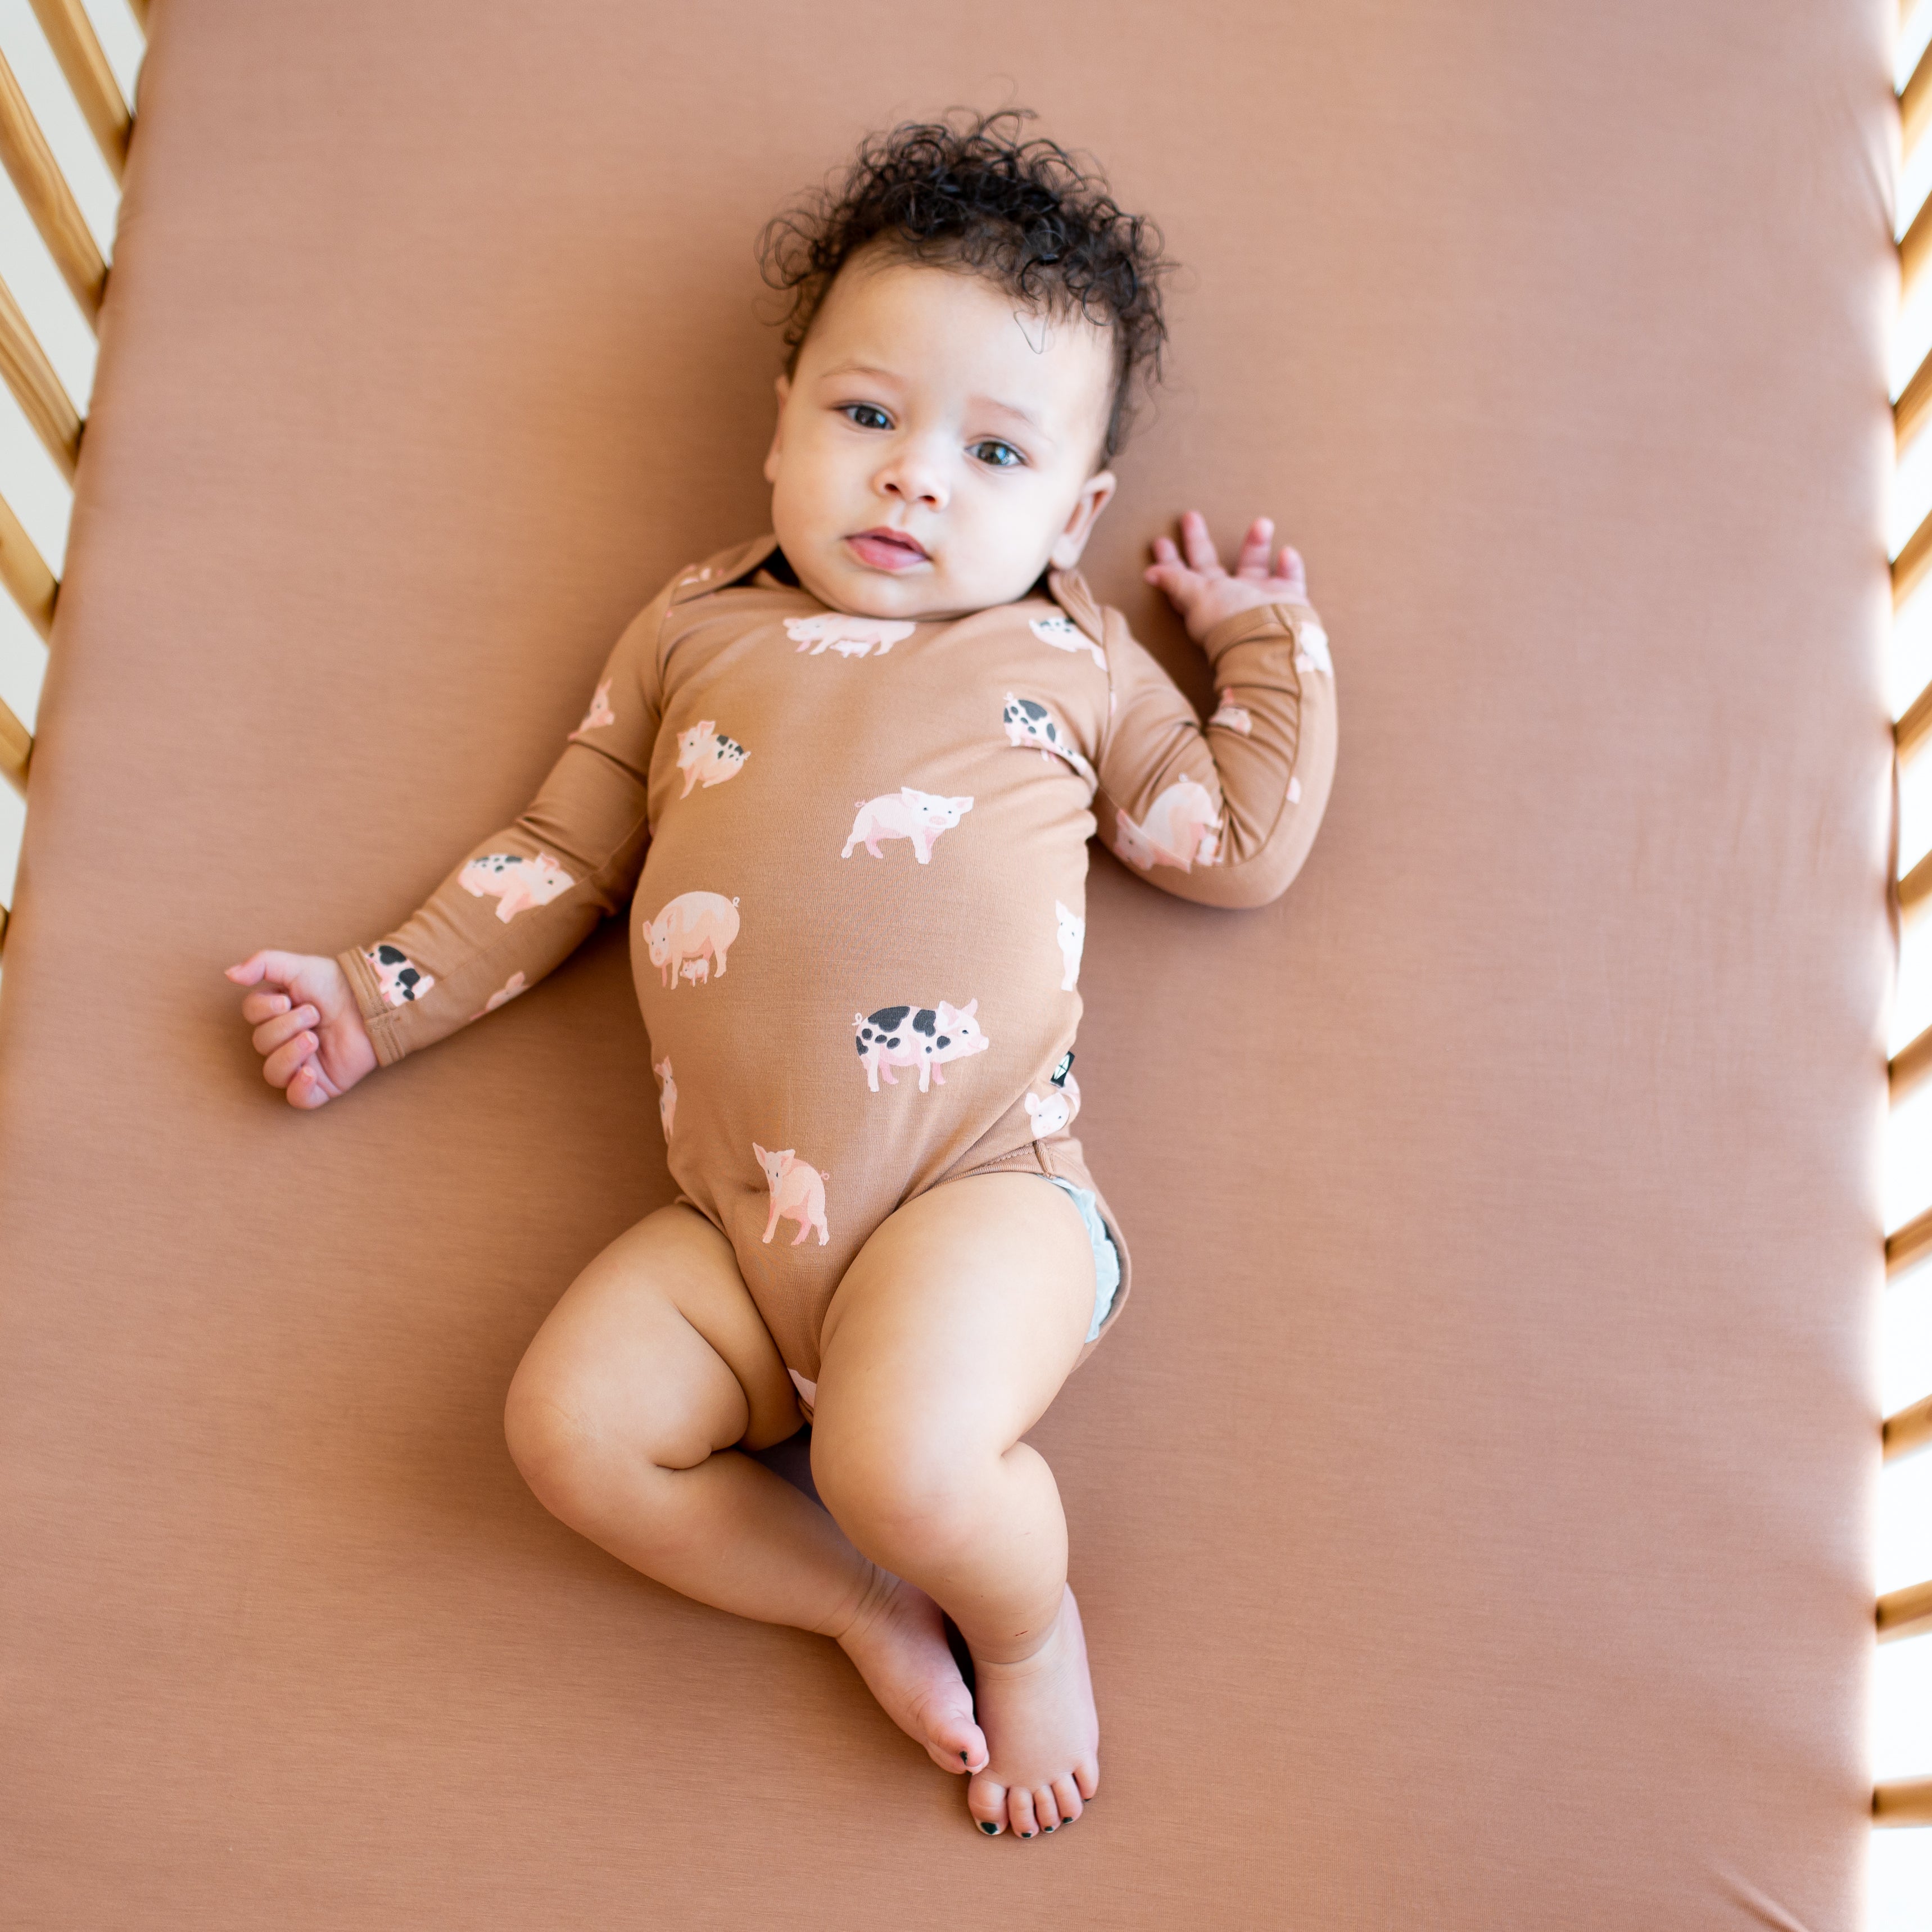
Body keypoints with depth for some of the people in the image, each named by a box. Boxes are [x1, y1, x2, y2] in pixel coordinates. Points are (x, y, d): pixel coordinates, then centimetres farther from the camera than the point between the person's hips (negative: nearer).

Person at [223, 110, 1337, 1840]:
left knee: (906, 1463, -27)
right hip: (740, 1231, 4)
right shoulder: (696, 633, 17)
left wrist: (1273, 640, 18)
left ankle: (1027, 1617, 8)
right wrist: (385, 996, 18)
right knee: (572, 1419, -14)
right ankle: (873, 1601, 5)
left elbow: (1243, 845, 15)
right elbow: (566, 850, 21)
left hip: (980, 1192, -3)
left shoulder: (1067, 664, 12)